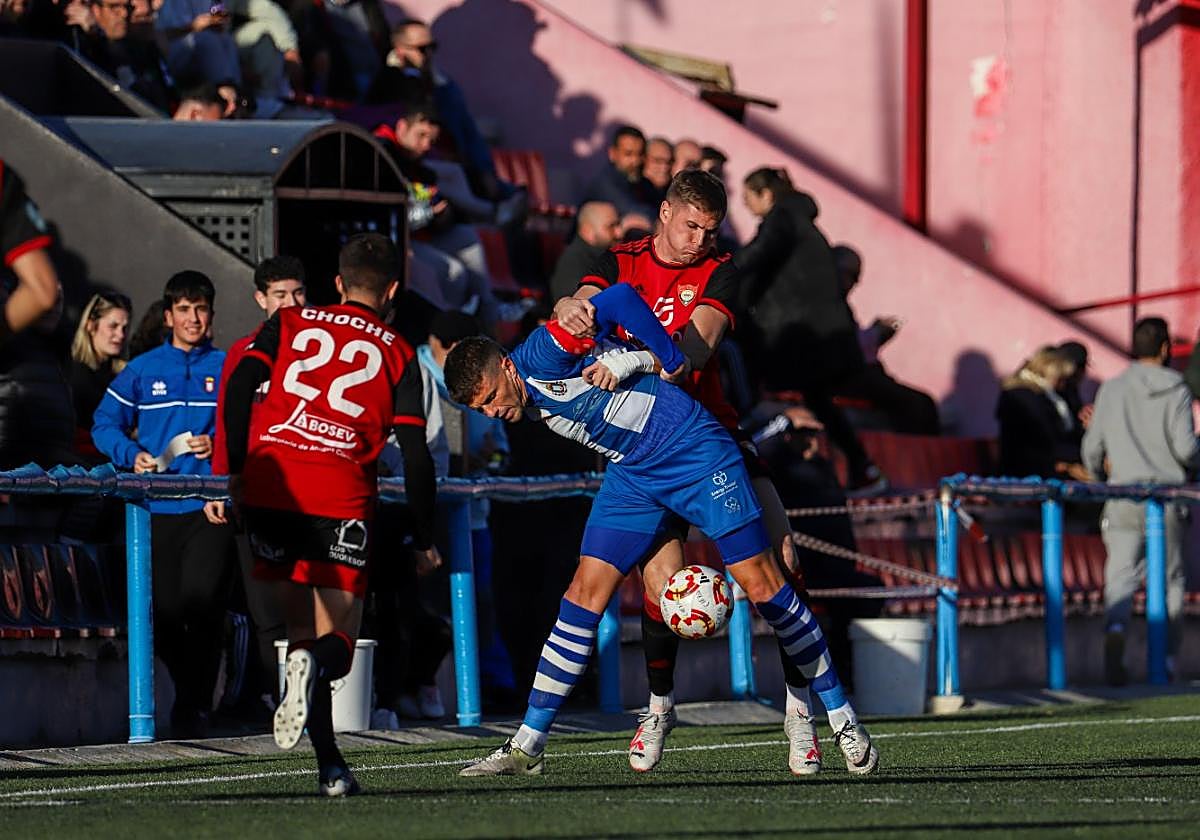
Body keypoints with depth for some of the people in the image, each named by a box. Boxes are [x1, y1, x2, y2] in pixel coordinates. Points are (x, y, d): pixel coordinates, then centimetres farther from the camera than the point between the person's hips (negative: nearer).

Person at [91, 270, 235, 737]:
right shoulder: (142, 371, 10)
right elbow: (105, 424, 10)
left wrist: (219, 446, -12)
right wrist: (131, 454, -7)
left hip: (211, 507, -3)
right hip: (159, 510, 3)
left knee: (202, 602, -16)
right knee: (164, 614, 5)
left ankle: (194, 710, -9)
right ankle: (191, 694, 26)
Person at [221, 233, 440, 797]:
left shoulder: (290, 323, 18)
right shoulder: (397, 355, 14)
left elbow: (239, 386, 3)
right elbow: (415, 454, 8)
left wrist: (237, 471, 8)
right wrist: (423, 539, 15)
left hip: (268, 487, 2)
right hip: (340, 497, -2)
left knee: (302, 623, 15)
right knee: (339, 637, 4)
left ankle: (330, 766, 8)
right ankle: (314, 665, -33)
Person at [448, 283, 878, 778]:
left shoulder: (545, 355, -22)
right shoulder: (523, 407, 2)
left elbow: (620, 299, -26)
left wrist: (671, 363, -16)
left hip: (697, 453, -7)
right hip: (631, 474, 7)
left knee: (762, 587, -7)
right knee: (585, 591, -4)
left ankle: (843, 721, 3)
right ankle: (527, 747, -4)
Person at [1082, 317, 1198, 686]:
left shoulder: (1111, 390, 6)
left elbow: (1092, 448, 10)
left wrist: (1099, 475, 32)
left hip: (1123, 496, 1)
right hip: (1168, 496, -1)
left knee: (1121, 575, -3)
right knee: (1170, 578, 11)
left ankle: (1115, 628, -33)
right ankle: (1167, 660, 9)